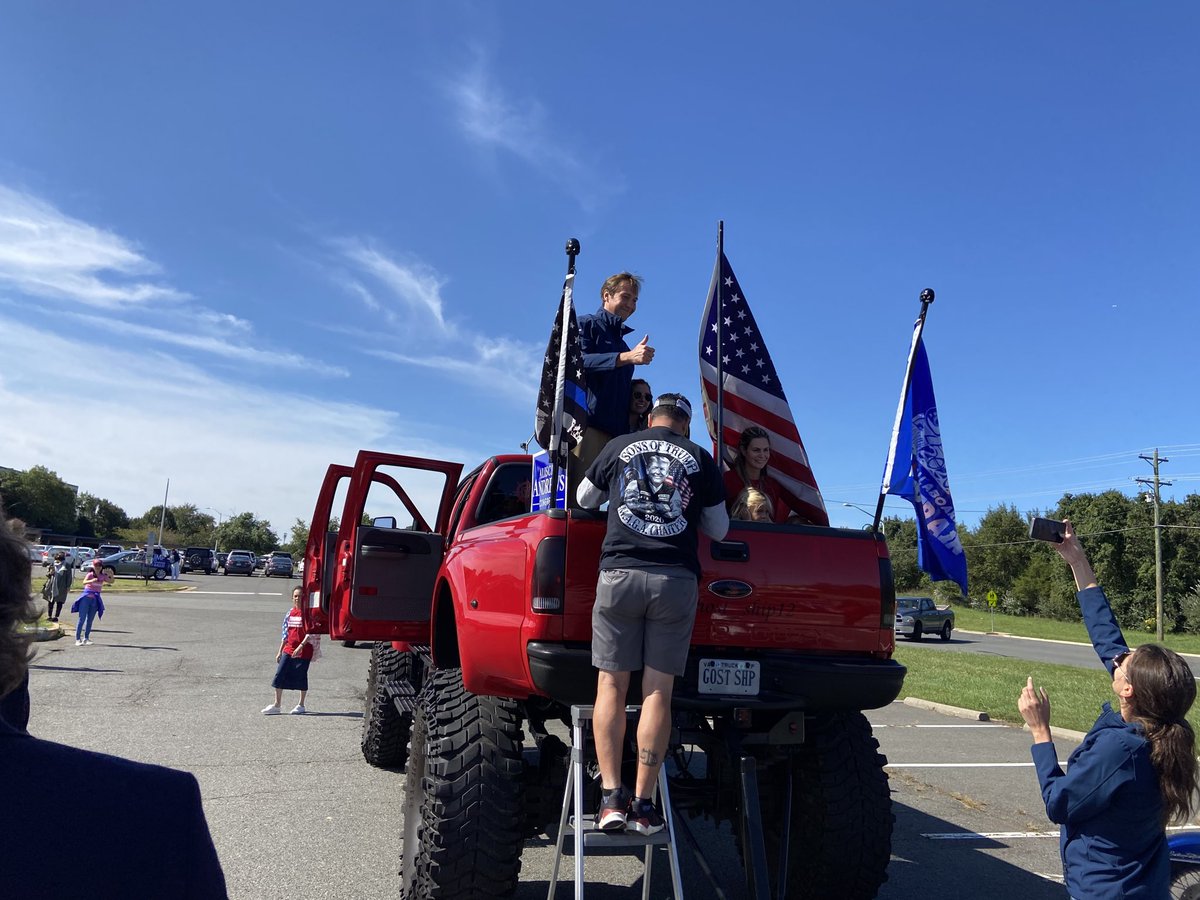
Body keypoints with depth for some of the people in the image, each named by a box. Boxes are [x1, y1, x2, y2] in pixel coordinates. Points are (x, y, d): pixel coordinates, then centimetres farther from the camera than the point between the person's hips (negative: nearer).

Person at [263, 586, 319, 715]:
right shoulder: (290, 613, 10)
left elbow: (310, 633, -14)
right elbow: (285, 634, 15)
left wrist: (301, 646, -24)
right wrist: (280, 652, 14)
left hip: (304, 650, -5)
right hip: (288, 650, 6)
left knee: (301, 677, 4)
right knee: (280, 674, 0)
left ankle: (301, 705, 18)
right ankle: (276, 705, 9)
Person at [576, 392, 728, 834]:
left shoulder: (619, 447, 12)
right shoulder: (699, 458, 11)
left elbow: (584, 499, 24)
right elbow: (719, 529, 17)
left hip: (620, 572, 0)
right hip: (677, 579, 0)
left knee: (611, 683, 5)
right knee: (658, 690, 3)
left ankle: (611, 797, 0)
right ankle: (643, 804, 4)